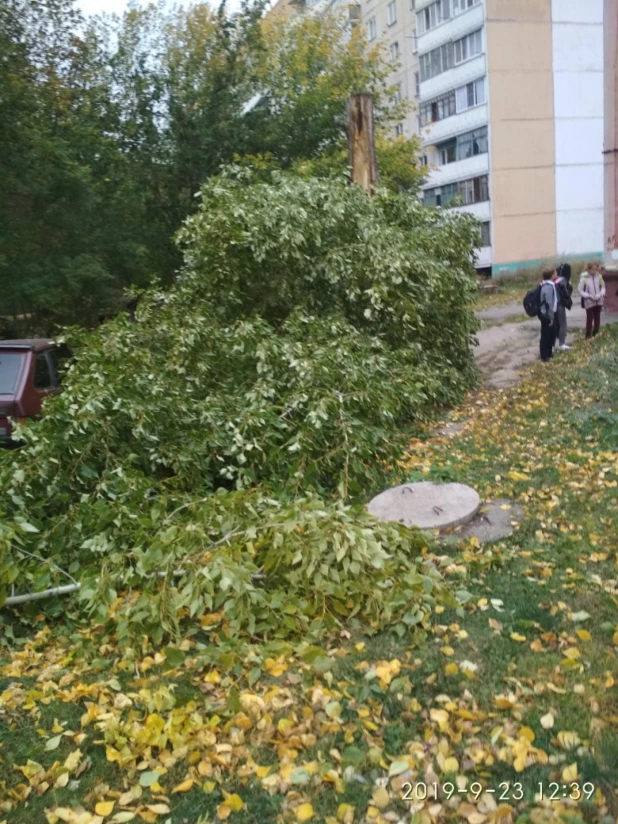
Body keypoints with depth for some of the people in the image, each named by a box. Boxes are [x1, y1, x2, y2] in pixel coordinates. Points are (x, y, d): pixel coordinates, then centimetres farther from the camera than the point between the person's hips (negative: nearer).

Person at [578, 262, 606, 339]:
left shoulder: (599, 276, -2)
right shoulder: (584, 278, -13)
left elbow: (603, 286, 10)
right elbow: (580, 291, -9)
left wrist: (602, 293, -10)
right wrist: (589, 296, -20)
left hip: (599, 301, 4)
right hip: (589, 302, -4)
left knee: (597, 318, 14)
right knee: (589, 319, 0)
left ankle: (596, 334, 28)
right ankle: (588, 335, 12)